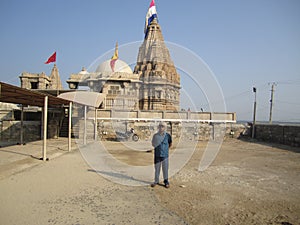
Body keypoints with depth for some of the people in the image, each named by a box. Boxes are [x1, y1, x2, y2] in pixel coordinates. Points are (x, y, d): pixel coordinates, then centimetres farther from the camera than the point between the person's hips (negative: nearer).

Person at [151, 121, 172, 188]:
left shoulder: (167, 135, -6)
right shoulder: (156, 135, -3)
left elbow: (170, 144, 9)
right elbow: (153, 144, 8)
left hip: (165, 155, -1)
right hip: (157, 155, 1)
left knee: (165, 169, 5)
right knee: (157, 169, 11)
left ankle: (166, 181, 21)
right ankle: (156, 181, 25)